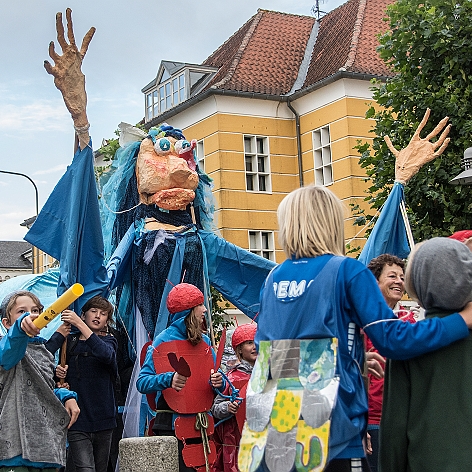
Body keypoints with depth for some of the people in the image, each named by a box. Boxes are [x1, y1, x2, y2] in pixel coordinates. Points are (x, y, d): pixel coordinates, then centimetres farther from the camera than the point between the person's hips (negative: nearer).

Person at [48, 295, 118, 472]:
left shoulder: (109, 341, 7)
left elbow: (106, 354, -17)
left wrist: (79, 324, -22)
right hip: (77, 422, -2)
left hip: (103, 421, 2)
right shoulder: (69, 341, 7)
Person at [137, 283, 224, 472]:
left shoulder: (204, 341, 11)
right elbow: (142, 383, -14)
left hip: (201, 427, 6)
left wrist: (218, 382, -6)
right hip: (172, 426, -6)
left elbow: (214, 378, 17)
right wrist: (169, 380, -30)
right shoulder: (163, 341, -8)